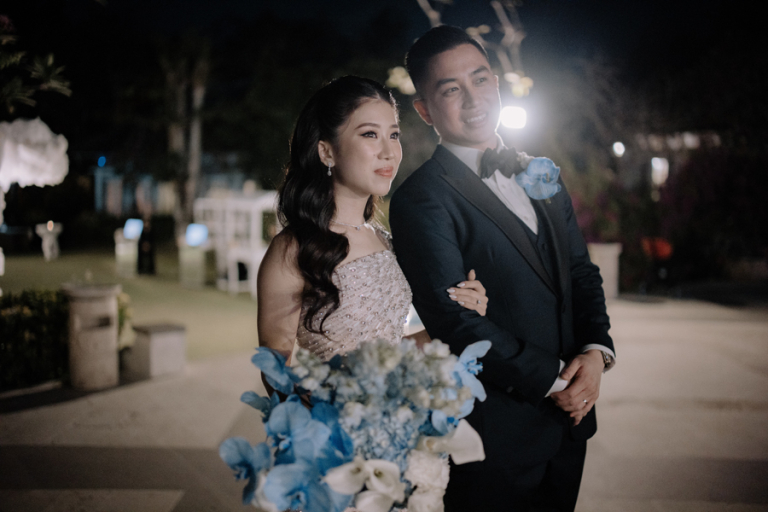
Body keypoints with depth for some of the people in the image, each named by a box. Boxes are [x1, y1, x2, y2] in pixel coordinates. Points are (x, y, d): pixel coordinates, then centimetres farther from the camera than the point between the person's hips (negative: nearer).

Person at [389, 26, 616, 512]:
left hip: (569, 414, 7)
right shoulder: (421, 199, -13)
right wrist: (550, 380, -15)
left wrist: (596, 350, -6)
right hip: (495, 435, -6)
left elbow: (582, 272, 12)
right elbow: (454, 318, -18)